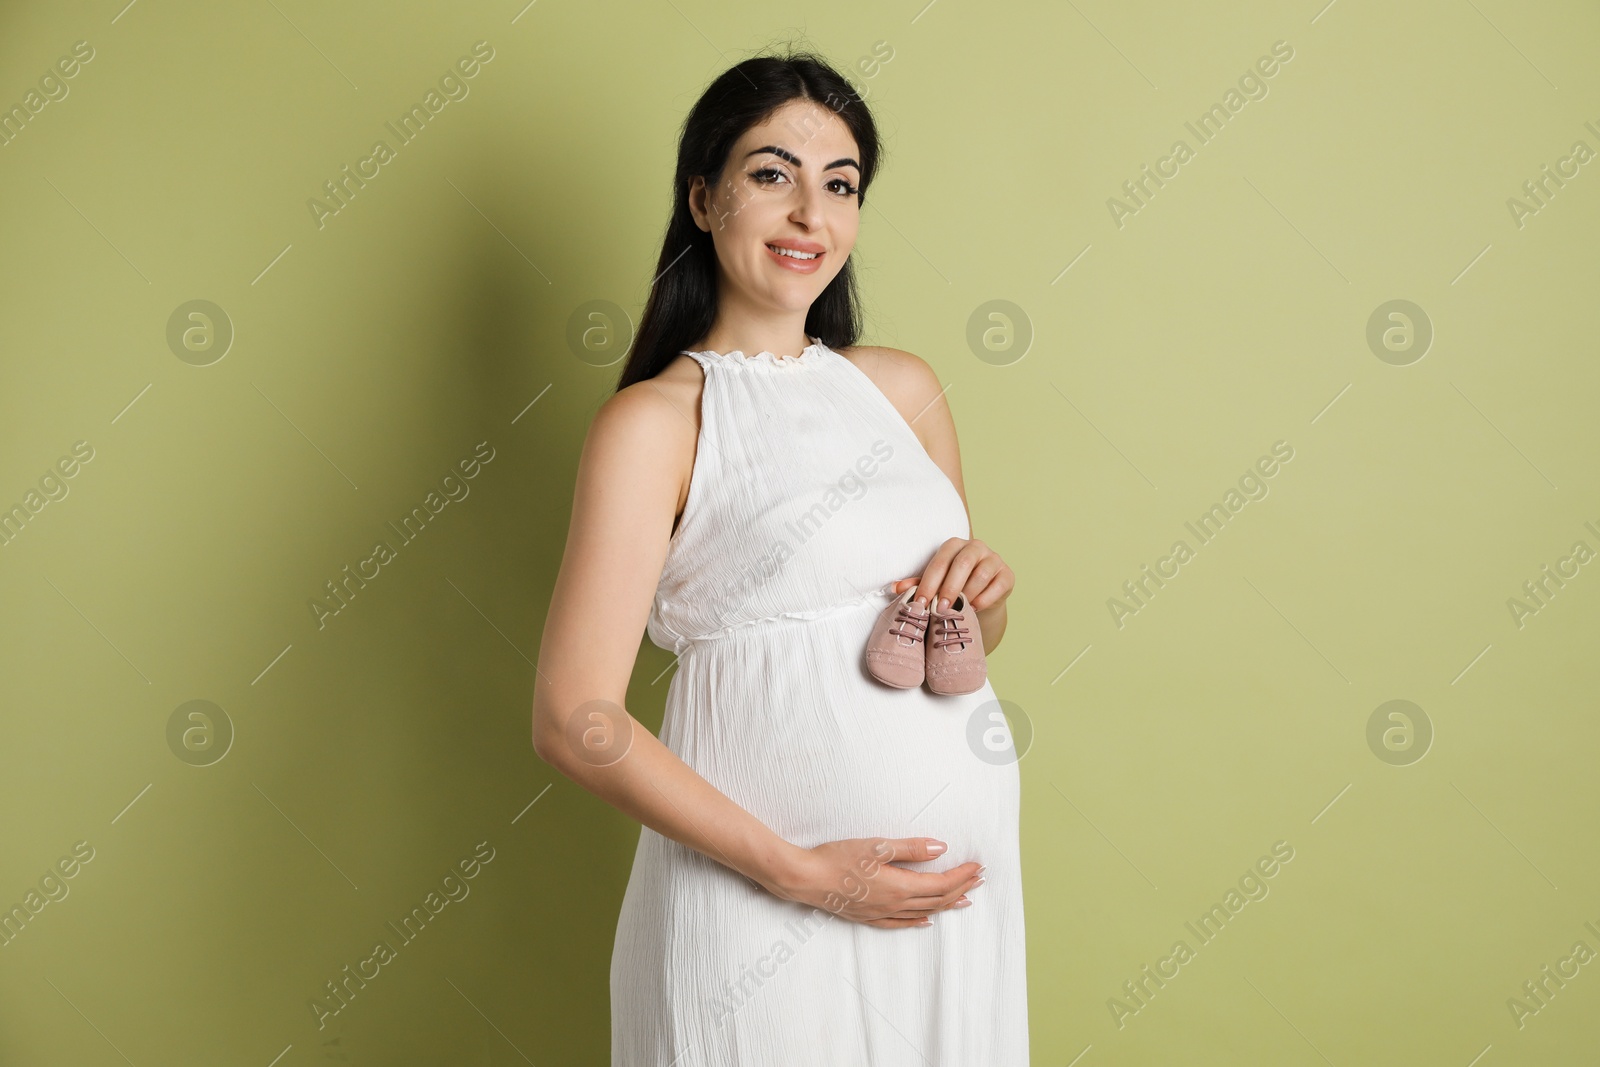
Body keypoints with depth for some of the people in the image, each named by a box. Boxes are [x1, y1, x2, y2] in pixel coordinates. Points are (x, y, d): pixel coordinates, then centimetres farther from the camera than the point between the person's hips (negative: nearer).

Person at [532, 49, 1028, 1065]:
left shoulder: (902, 386, 7)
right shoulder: (655, 421, -9)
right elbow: (576, 722, -14)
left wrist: (985, 584, -4)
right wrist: (802, 873, -16)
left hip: (959, 880, 5)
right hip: (763, 900, -5)